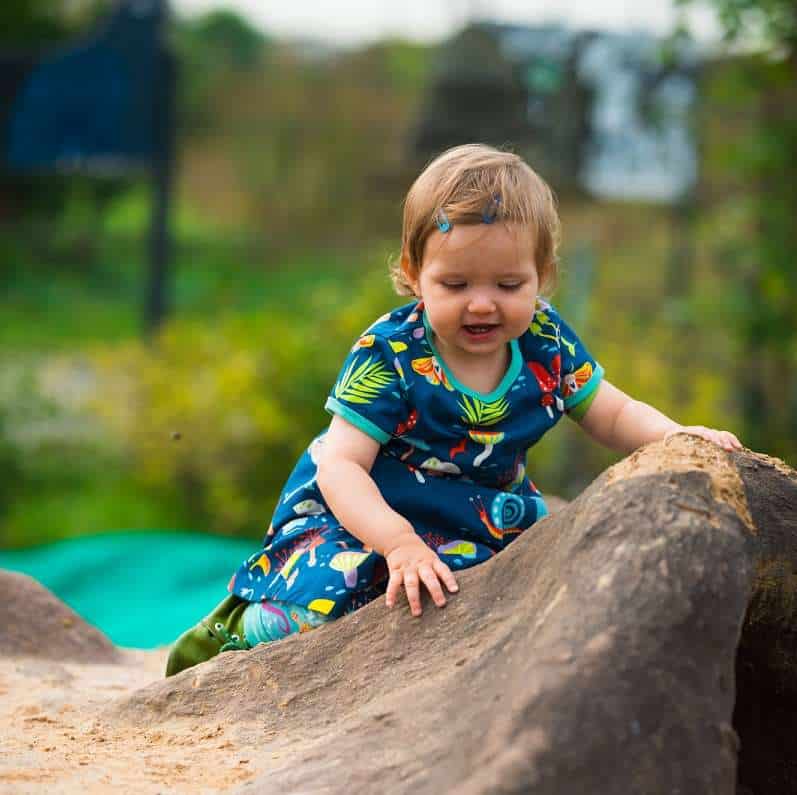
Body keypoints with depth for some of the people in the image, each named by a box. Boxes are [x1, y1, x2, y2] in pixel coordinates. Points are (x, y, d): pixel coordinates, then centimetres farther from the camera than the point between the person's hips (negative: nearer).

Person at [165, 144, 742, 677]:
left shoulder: (546, 345, -7)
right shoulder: (387, 356, -23)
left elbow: (614, 415, 5)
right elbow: (340, 465, -27)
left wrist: (678, 437, -18)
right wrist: (399, 543, -43)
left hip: (487, 517, 6)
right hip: (363, 514, -6)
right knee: (324, 598, -31)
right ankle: (237, 630, 5)